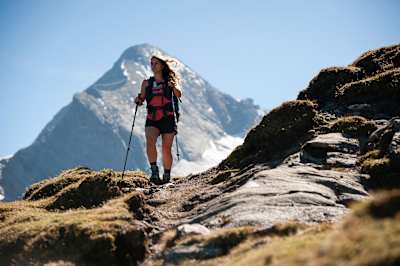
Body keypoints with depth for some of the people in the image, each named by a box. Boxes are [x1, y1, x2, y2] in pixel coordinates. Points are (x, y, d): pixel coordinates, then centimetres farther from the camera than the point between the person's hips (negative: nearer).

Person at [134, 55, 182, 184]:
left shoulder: (170, 80, 8)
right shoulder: (147, 83, 14)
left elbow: (179, 95, -8)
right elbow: (141, 99, 9)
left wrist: (173, 86, -28)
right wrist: (138, 100, -14)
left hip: (168, 119, -1)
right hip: (152, 120, 1)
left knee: (166, 149, 0)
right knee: (150, 141, -27)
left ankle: (167, 176, 16)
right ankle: (154, 171, -27)